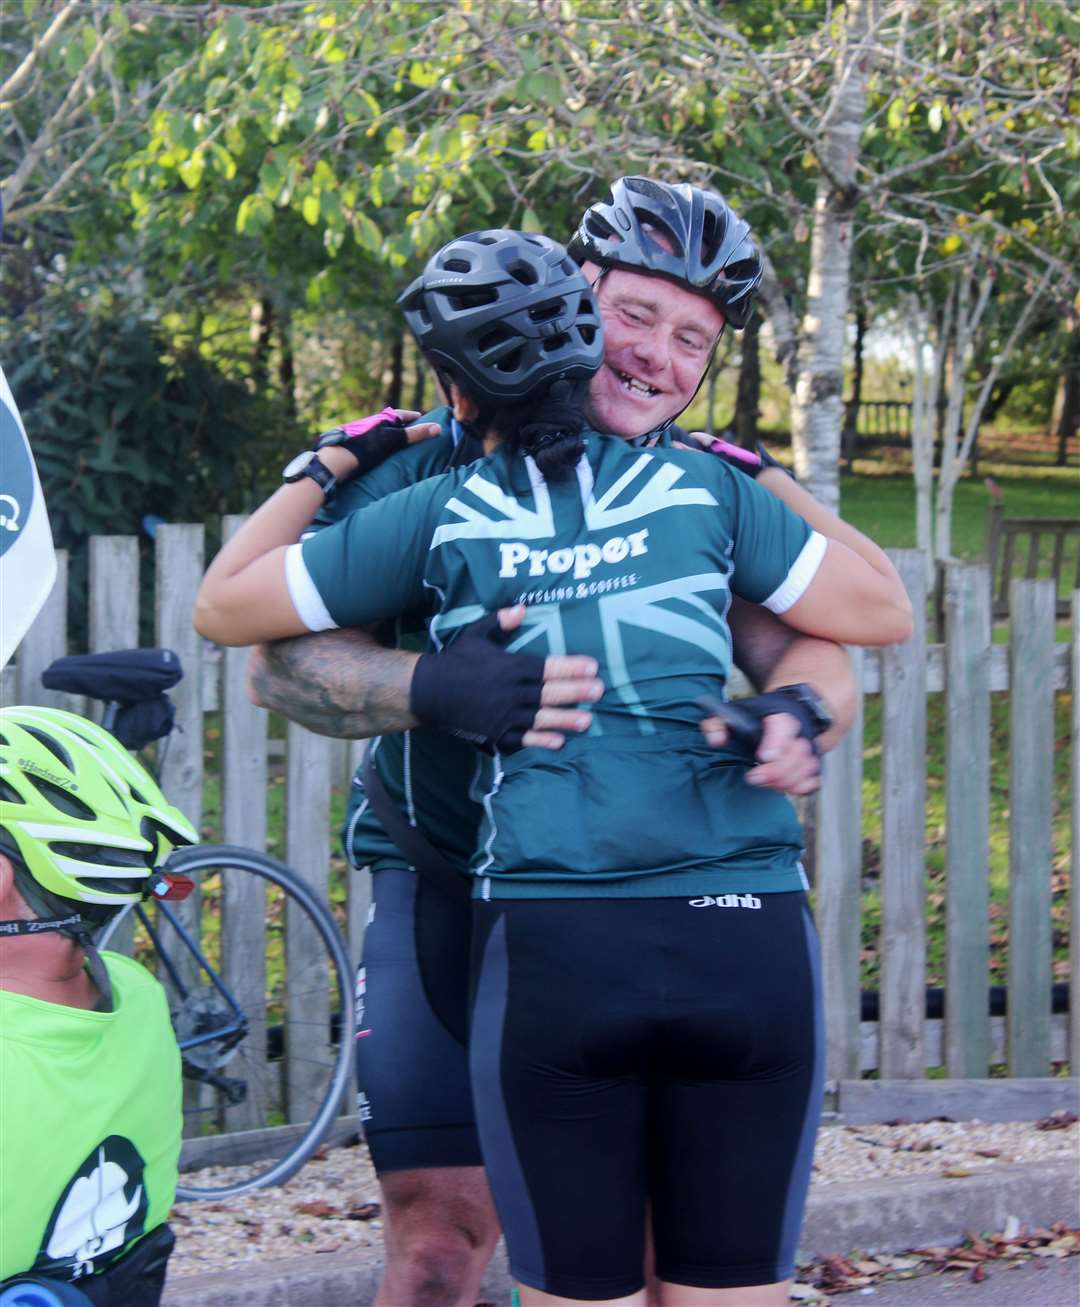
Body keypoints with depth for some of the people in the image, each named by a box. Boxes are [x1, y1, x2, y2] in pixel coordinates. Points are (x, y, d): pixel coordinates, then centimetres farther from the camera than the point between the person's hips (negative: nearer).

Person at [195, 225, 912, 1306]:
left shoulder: (440, 517, 6)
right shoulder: (700, 486, 9)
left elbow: (221, 607, 13)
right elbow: (883, 613, 14)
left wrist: (326, 467, 26)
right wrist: (776, 488, 27)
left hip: (553, 947, -1)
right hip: (749, 935, 1)